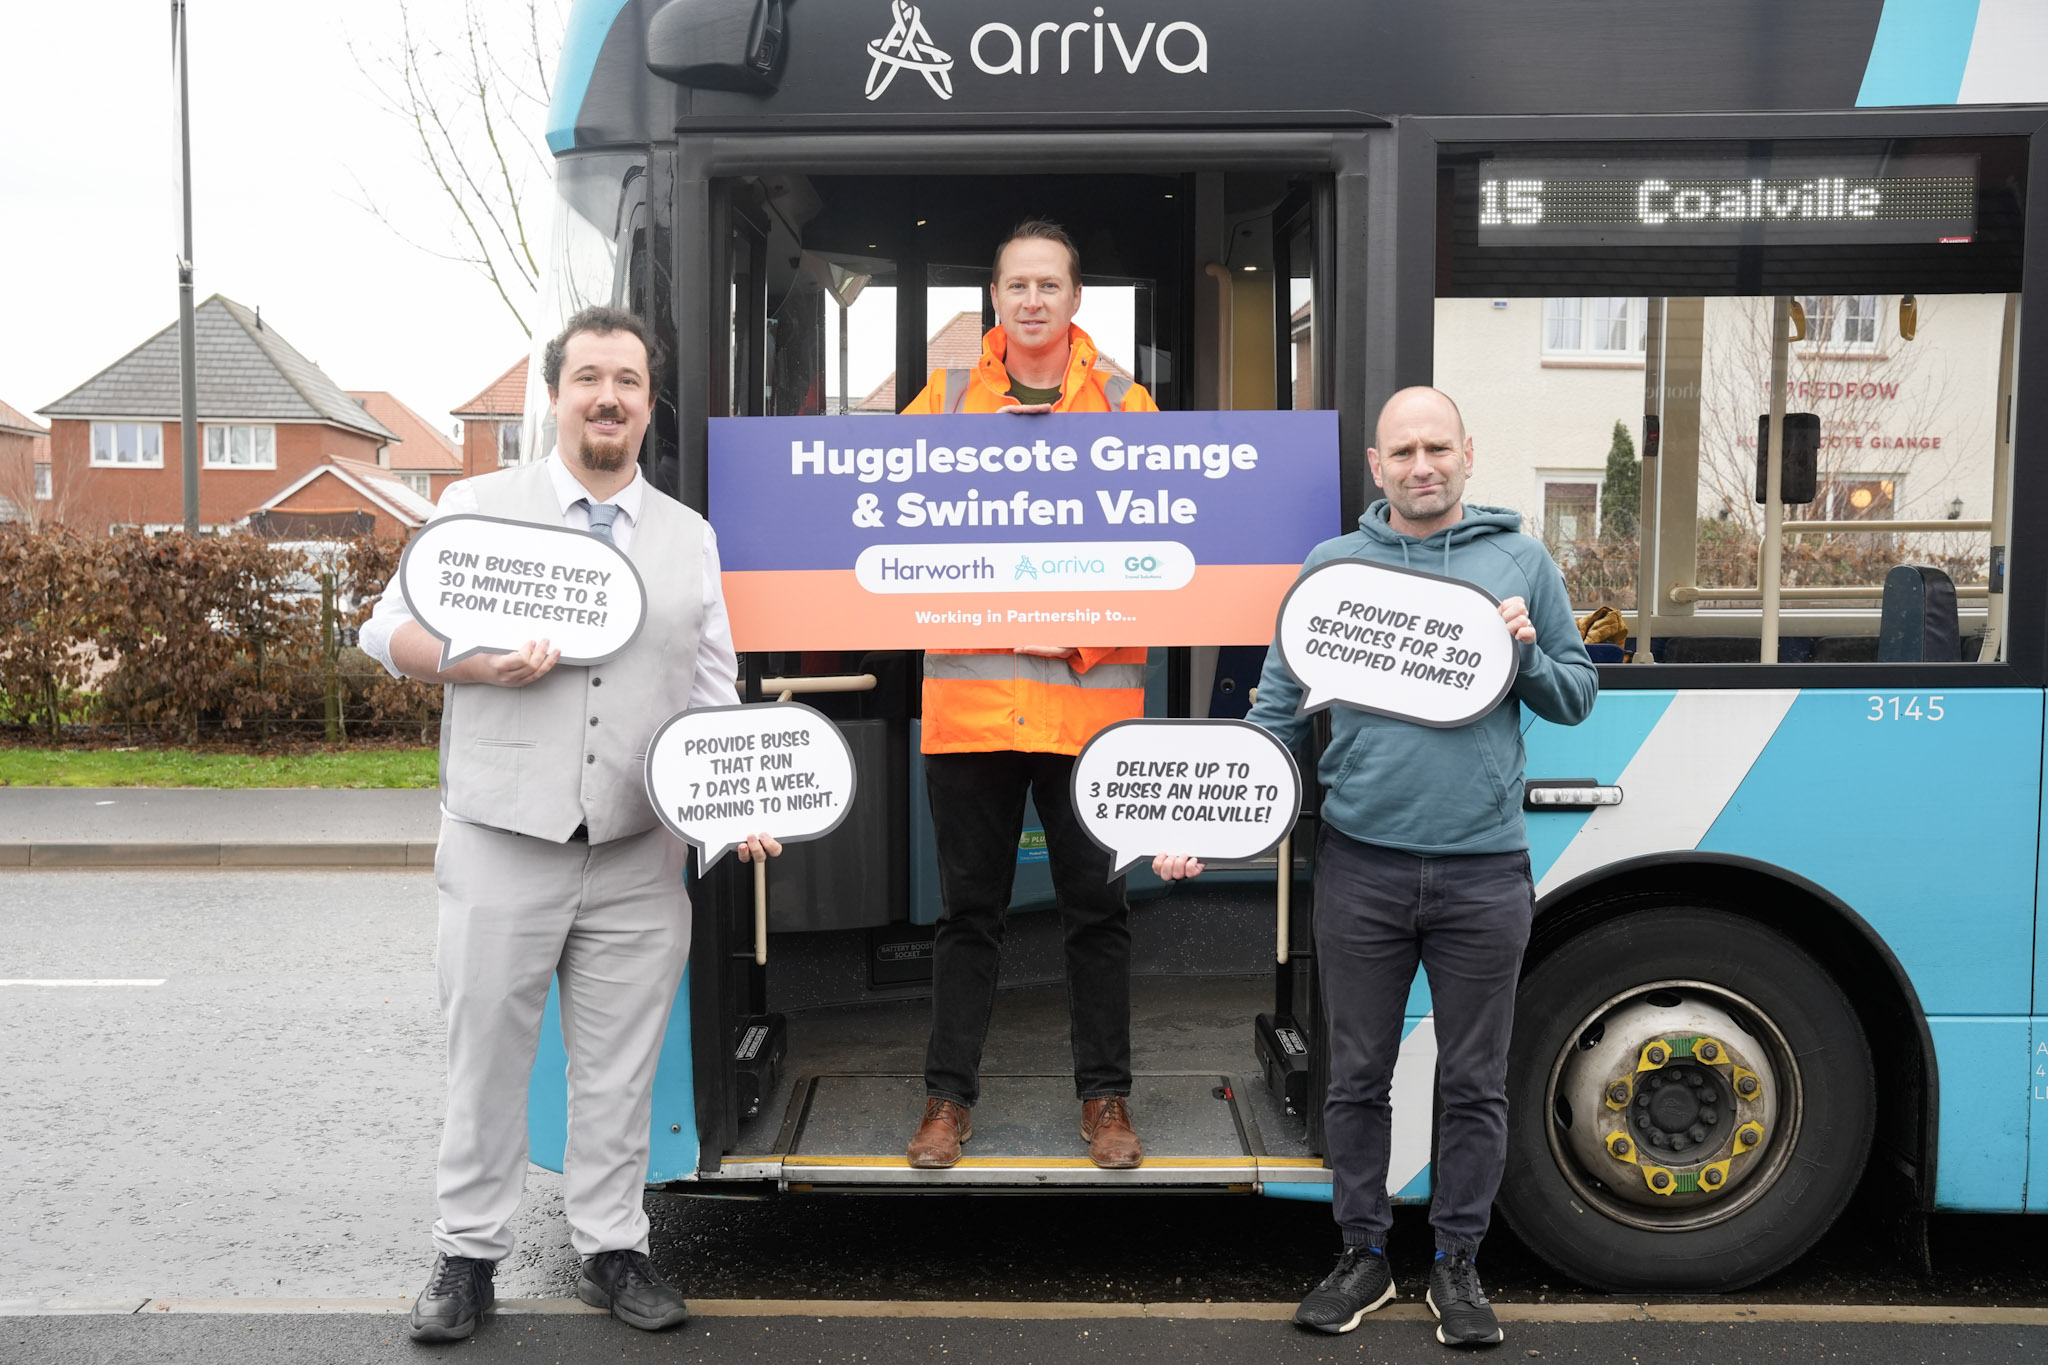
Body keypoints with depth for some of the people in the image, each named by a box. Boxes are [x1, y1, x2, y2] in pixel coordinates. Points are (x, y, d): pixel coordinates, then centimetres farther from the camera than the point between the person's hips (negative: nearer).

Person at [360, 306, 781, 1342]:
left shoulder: (691, 537, 11)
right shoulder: (478, 506, 5)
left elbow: (712, 700, 12)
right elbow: (389, 630, 5)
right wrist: (476, 663, -14)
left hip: (641, 855, 2)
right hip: (503, 844, -2)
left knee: (621, 1063, 9)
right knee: (487, 1054, 7)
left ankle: (612, 1248, 24)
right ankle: (468, 1254, 23)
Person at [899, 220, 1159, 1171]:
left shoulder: (1125, 405, 6)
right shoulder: (946, 400, 9)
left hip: (1091, 692, 0)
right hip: (968, 691, 1)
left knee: (1095, 906, 9)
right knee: (970, 907, 10)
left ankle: (1105, 1094, 22)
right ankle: (949, 1094, 22)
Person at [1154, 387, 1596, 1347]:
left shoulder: (1520, 560, 7)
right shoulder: (1332, 564, 6)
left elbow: (1578, 698, 12)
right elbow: (1277, 711, 5)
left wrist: (1528, 654, -9)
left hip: (1484, 870, 0)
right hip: (1360, 865, 0)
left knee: (1474, 1086, 10)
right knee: (1357, 1078, 10)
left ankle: (1457, 1265, 26)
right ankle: (1363, 1256, 27)